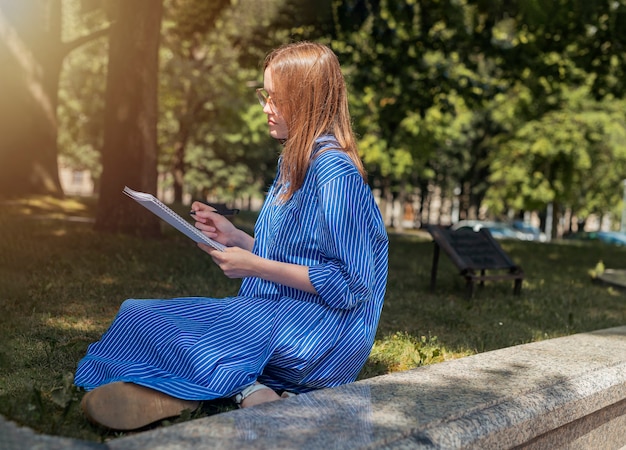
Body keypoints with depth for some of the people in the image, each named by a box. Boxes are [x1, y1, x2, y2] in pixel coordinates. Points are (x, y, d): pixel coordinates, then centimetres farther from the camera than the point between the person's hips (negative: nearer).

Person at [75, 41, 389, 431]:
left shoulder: (333, 171, -17)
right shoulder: (294, 163, 14)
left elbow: (349, 284, -20)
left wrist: (255, 266, -17)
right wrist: (236, 238, 6)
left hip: (324, 332, -10)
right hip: (284, 313, 10)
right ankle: (249, 388, -17)